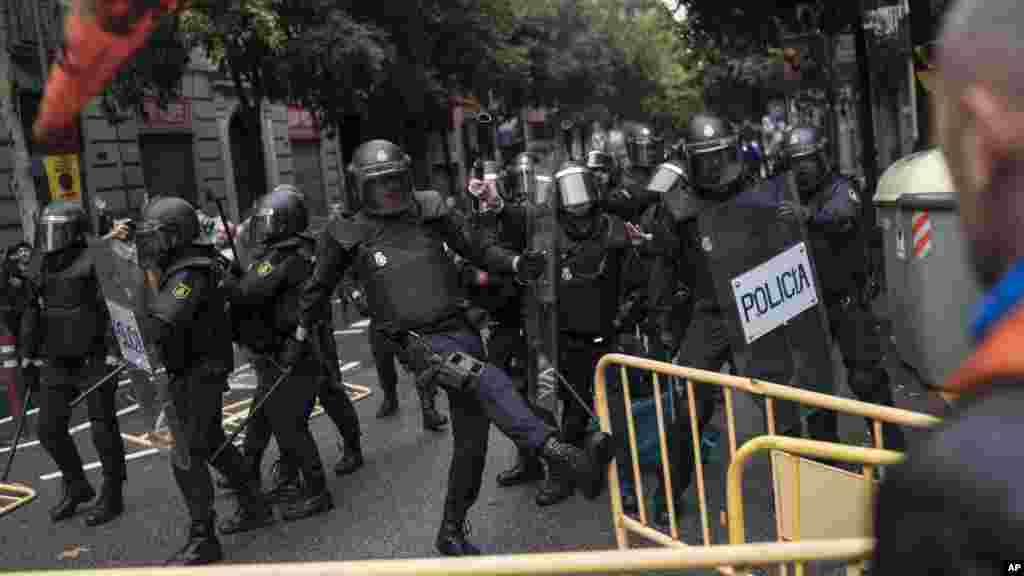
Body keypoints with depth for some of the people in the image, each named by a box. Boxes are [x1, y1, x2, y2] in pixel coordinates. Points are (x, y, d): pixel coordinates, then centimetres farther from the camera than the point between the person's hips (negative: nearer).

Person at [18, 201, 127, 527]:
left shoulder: (94, 262, -14)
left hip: (94, 359, -7)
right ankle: (77, 487, 30)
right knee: (49, 429, 10)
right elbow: (32, 311, 17)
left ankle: (112, 497, 16)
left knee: (103, 430, 1)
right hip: (57, 362, 7)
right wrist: (28, 352, 19)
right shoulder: (40, 266, 7)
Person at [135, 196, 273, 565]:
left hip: (198, 375, -10)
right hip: (198, 372, 10)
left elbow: (163, 324, -33)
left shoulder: (188, 274, -23)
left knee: (187, 458, -5)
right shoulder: (183, 267, 8)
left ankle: (202, 541, 3)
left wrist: (152, 278, -20)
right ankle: (255, 506, 34)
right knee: (212, 444, 21)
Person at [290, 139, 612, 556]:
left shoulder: (429, 211, 6)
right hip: (418, 342, -4)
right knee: (487, 379, -33)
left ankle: (451, 533, 24)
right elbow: (319, 287, 16)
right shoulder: (351, 237, 1)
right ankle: (559, 455, -44)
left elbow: (473, 249, 16)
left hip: (461, 330, 4)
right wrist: (300, 335, 26)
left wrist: (515, 263, -1)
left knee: (471, 439, 8)